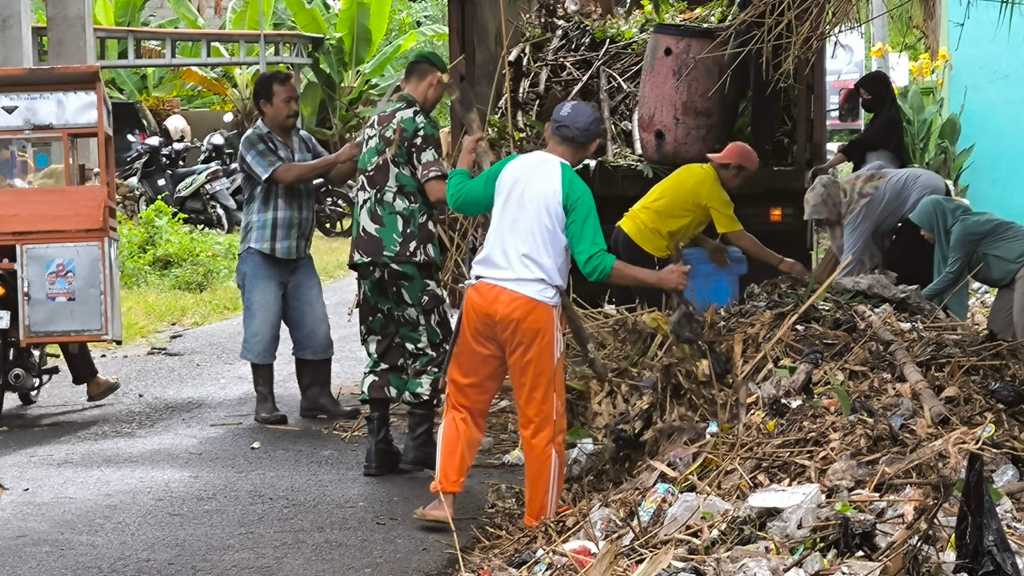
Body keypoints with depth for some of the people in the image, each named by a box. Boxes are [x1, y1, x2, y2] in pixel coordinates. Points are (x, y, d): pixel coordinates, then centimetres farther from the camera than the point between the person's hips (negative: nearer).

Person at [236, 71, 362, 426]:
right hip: (262, 255, -6)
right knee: (263, 328, -1)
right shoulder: (254, 142, -10)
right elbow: (286, 175, -23)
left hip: (299, 254, 6)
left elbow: (336, 177, 10)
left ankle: (316, 397, 13)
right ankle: (265, 400, 8)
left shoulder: (304, 140, 10)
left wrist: (357, 159, -10)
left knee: (315, 329, 5)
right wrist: (338, 157, -23)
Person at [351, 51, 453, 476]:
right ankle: (420, 444, 1)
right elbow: (437, 191, -16)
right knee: (428, 345, 3)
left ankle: (379, 447, 6)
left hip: (367, 250, 7)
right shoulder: (420, 123, -7)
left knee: (381, 349, 10)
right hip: (408, 251, -7)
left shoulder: (375, 122, 18)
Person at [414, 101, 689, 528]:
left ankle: (444, 498, 13)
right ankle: (539, 521, 12)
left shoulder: (510, 167, 8)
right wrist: (660, 279, -9)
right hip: (533, 307, -5)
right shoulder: (574, 189, -8)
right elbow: (594, 264, -14)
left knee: (464, 401, 18)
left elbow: (459, 198, 23)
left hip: (483, 295, 5)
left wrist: (466, 154, 41)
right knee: (542, 420, 6)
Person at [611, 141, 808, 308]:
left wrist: (708, 244, 7)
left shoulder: (694, 171, 14)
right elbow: (740, 238, -9)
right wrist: (781, 262, -5)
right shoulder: (712, 189, -11)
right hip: (643, 245, -9)